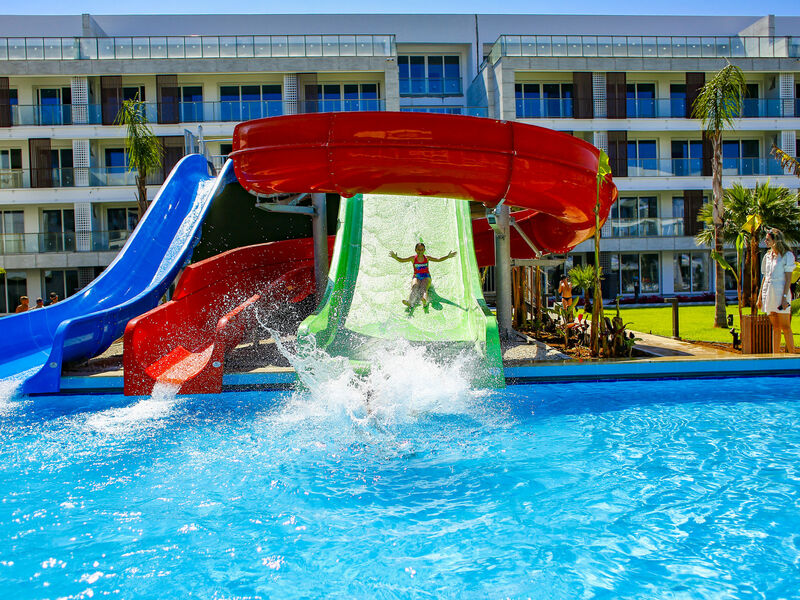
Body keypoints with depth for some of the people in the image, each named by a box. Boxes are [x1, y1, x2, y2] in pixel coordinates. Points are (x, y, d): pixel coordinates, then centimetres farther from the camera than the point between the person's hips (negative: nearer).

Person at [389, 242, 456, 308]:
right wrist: (395, 257, -22)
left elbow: (438, 260, 5)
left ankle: (425, 301, -67)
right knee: (414, 287, -33)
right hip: (416, 277, 1)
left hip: (426, 277, -1)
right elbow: (401, 260, -2)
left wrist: (448, 256, -7)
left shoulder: (427, 258, 7)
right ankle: (409, 302, -61)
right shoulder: (413, 258, 5)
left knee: (423, 288, -34)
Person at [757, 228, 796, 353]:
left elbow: (788, 278, -8)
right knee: (775, 327, 8)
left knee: (785, 327, -7)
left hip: (780, 292, -6)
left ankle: (792, 356, -1)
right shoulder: (767, 256, 15)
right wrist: (760, 297, 13)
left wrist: (784, 296, -16)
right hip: (768, 293, 6)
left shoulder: (787, 255, -3)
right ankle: (775, 355, 9)